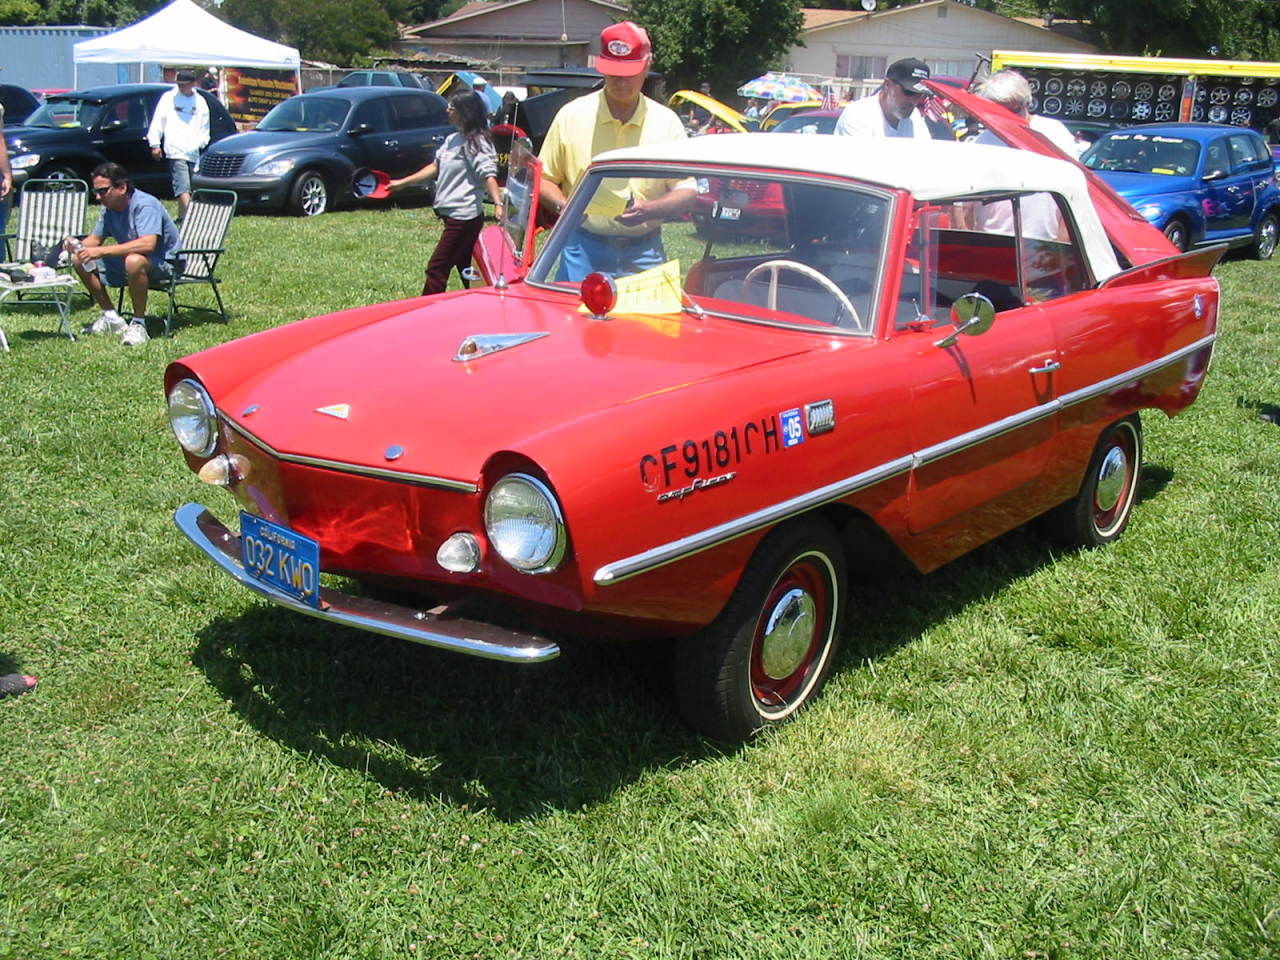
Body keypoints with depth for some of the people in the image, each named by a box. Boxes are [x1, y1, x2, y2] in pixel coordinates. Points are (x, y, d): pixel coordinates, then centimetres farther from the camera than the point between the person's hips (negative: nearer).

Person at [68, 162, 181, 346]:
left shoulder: (144, 205, -23)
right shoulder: (109, 208, 3)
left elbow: (147, 244, -39)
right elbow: (96, 238, 14)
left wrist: (102, 251, -39)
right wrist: (78, 245, -11)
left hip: (164, 264, -9)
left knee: (134, 260, -42)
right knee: (79, 260, 1)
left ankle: (139, 323, -25)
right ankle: (111, 317, 7)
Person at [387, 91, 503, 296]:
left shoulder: (477, 143, -13)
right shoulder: (452, 140, 14)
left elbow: (488, 175, -23)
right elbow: (436, 166, 23)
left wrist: (498, 204, -37)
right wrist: (403, 182, 25)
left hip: (464, 216, -9)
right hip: (452, 215, 9)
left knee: (437, 269, -7)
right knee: (466, 269, 12)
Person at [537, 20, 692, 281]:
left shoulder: (667, 122, 5)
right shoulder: (572, 116, 3)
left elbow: (685, 191, 4)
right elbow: (544, 179, 8)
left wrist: (647, 210, -15)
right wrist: (563, 205, -13)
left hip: (644, 253, 1)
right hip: (584, 249, -1)